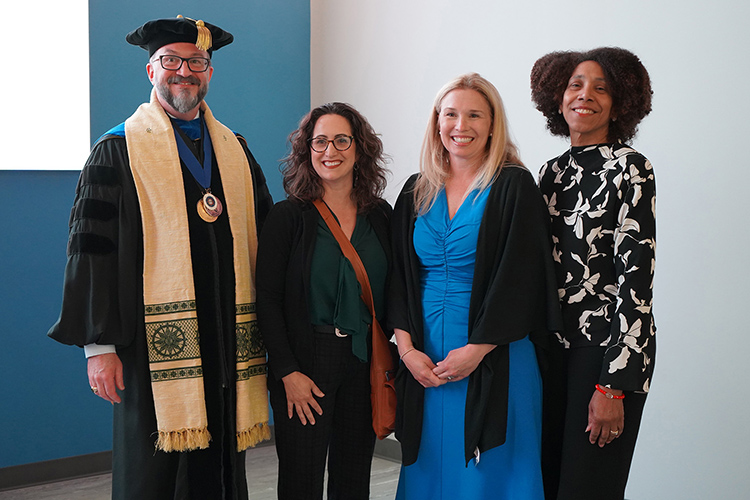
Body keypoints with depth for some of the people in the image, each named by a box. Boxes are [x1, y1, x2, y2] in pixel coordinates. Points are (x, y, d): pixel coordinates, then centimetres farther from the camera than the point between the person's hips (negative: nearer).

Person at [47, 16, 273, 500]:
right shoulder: (117, 151, 1)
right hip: (157, 347, -4)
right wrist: (99, 345, -10)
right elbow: (92, 250, -4)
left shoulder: (236, 151, 14)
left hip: (228, 345, 4)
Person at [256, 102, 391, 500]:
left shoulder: (380, 215, 7)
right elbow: (267, 300, -7)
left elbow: (390, 295, 12)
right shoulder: (288, 216, -5)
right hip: (306, 363, -3)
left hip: (366, 363, 4)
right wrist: (288, 372, -12)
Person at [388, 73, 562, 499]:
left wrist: (477, 349, -15)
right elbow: (400, 278, 8)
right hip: (424, 363, 4)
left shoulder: (514, 188, -4)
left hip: (493, 363, -4)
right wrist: (407, 349, -4)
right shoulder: (417, 192, 10)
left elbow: (520, 277, -11)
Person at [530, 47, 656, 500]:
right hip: (553, 345, 6)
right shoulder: (553, 171, 11)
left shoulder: (629, 169, -9)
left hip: (609, 348, -6)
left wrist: (613, 386, -18)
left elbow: (637, 276, -14)